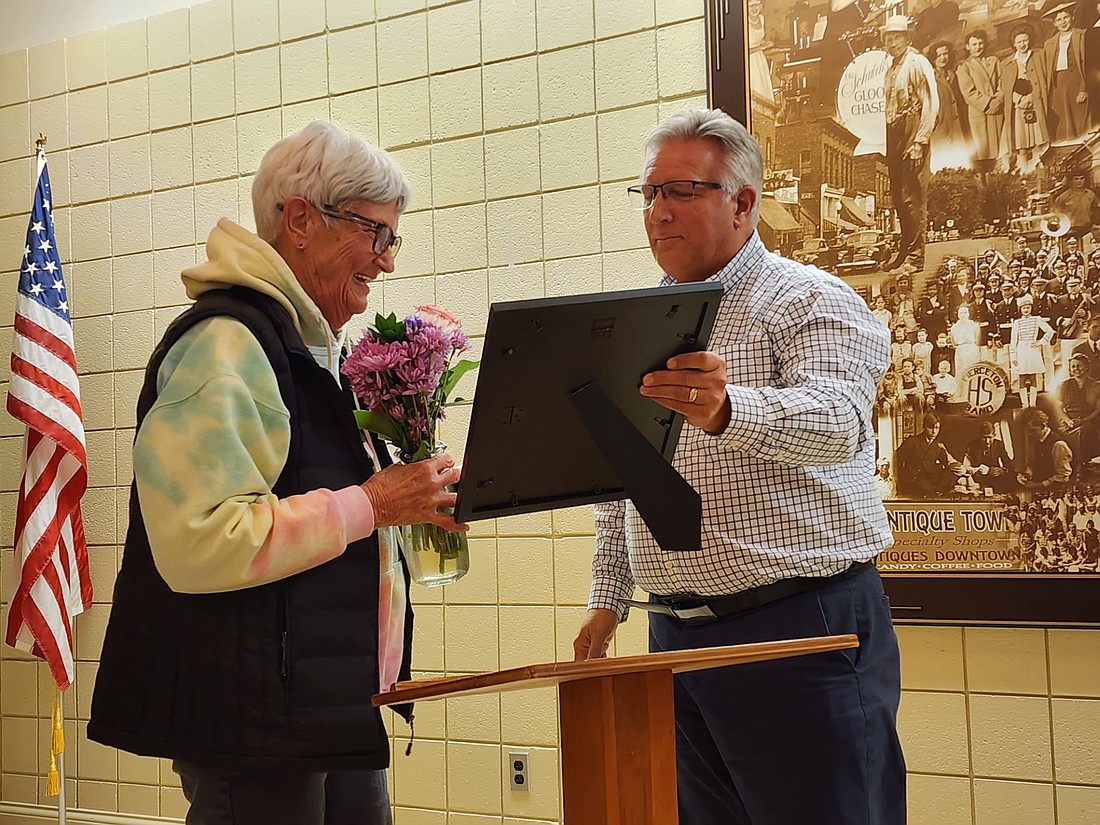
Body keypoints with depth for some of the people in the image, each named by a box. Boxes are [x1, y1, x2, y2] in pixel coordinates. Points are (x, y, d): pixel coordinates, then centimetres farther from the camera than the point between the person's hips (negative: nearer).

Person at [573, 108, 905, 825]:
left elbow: (837, 421, -25)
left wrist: (725, 412, -44)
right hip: (676, 635, 6)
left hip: (801, 631, -6)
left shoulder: (811, 303, -5)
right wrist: (608, 598, 16)